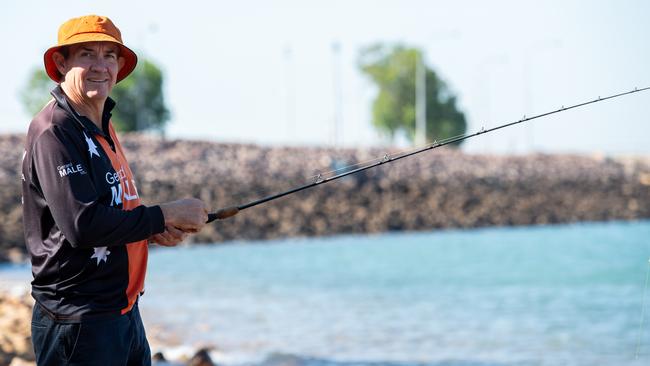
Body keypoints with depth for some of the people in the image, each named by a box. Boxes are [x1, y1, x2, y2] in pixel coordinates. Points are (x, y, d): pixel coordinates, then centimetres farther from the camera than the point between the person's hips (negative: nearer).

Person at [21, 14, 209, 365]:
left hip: (123, 310, 10)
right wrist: (165, 215, -17)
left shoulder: (101, 127, 14)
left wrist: (152, 229, 3)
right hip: (79, 320, -10)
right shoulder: (54, 131, -16)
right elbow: (81, 225, -25)